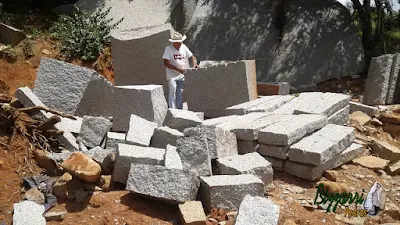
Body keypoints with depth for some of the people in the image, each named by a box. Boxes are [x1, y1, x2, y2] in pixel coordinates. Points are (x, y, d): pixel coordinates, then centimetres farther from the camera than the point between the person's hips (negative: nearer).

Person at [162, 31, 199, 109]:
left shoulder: (184, 47, 3)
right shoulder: (168, 48, -11)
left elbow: (192, 56, 10)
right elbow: (166, 63, -18)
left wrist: (195, 64, -12)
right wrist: (178, 69, -25)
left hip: (182, 75, 5)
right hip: (172, 75, -4)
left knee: (180, 94, 12)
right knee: (172, 93, -9)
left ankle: (179, 109, 23)